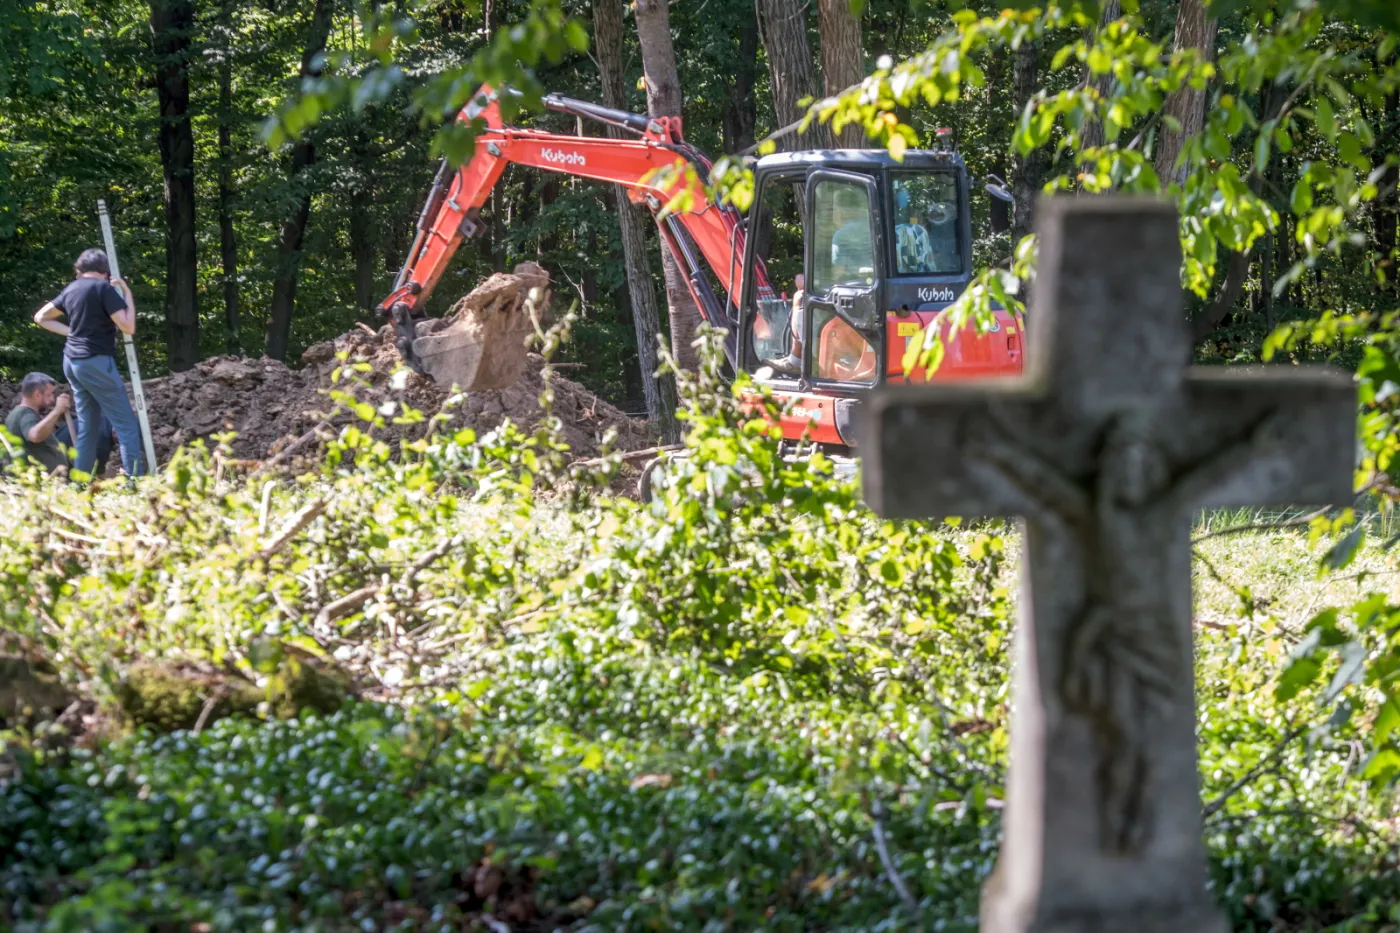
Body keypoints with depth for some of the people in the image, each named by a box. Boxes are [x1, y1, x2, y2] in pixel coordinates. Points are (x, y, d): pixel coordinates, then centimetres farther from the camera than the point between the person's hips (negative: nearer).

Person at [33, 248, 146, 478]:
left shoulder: (71, 289, 11)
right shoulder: (103, 288, -11)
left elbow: (41, 317, 22)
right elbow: (128, 327, -14)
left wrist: (72, 331, 15)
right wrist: (127, 293, -5)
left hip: (73, 362, 8)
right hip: (96, 362, -8)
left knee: (87, 425, 12)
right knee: (126, 424, -6)